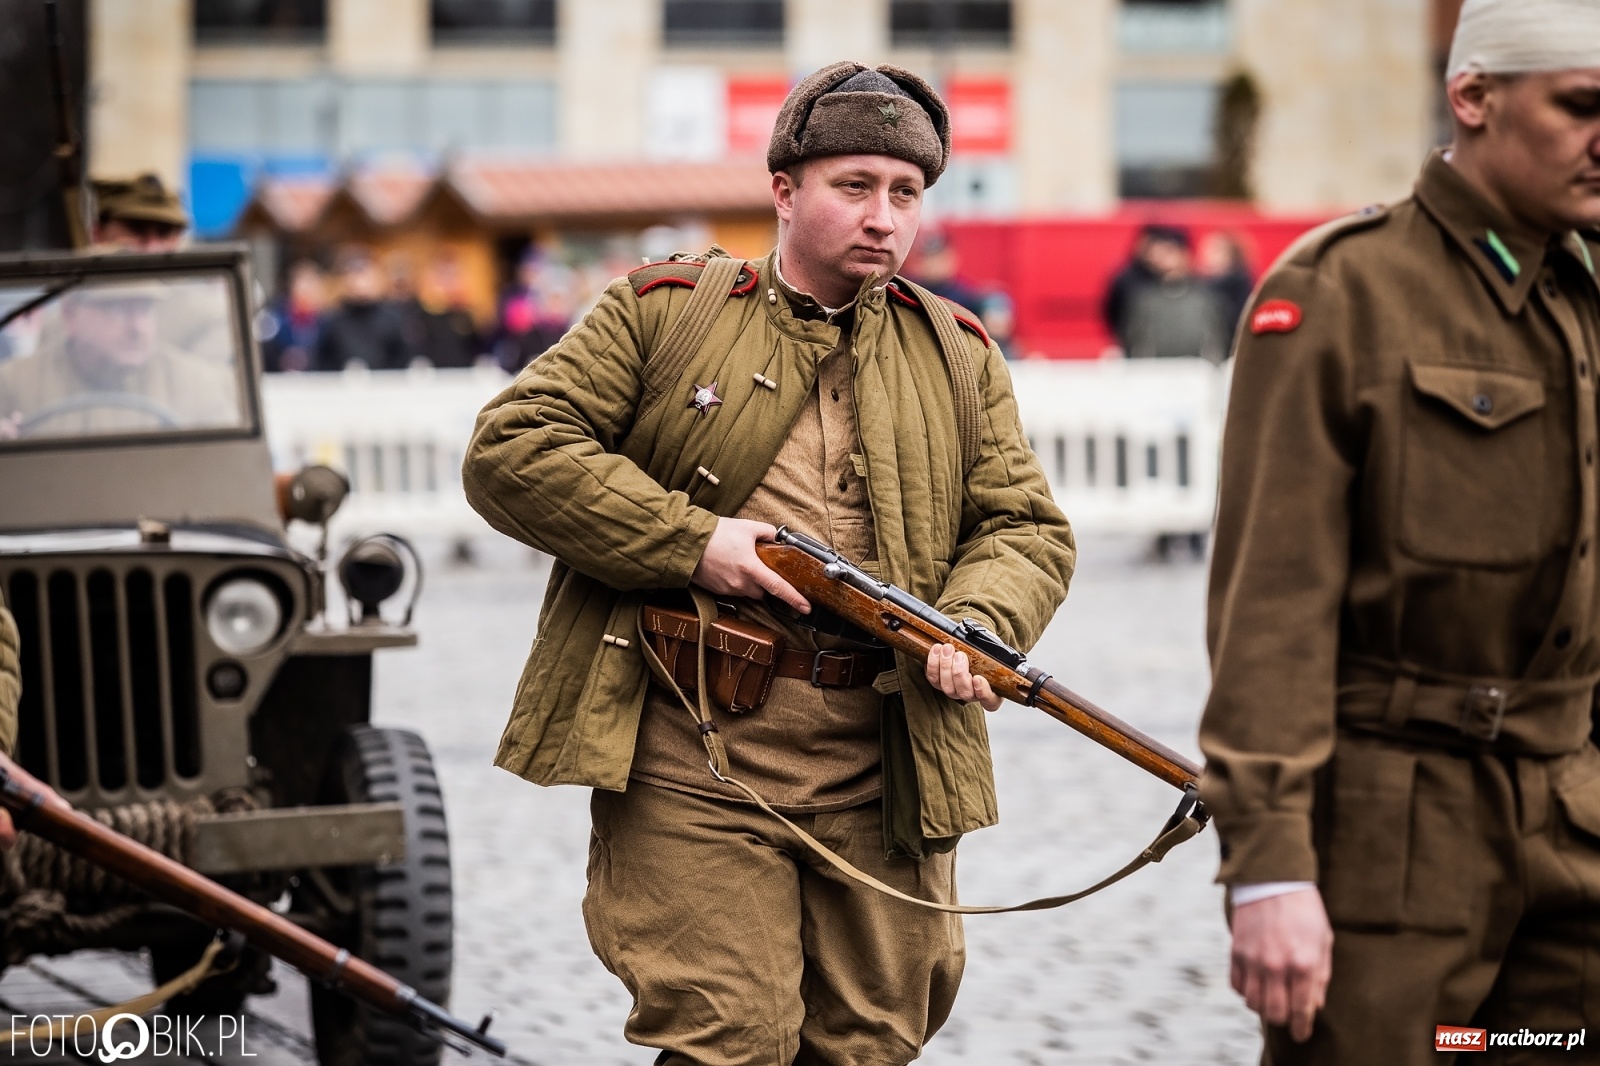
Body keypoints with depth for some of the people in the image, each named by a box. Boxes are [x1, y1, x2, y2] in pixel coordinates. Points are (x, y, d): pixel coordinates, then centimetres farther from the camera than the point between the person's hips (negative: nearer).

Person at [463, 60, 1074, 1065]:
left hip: (883, 773, 4)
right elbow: (509, 450, -2)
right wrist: (692, 540, -12)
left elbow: (1028, 528, 12)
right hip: (695, 759, -4)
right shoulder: (664, 311, 4)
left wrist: (977, 624, -11)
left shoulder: (958, 356, 14)